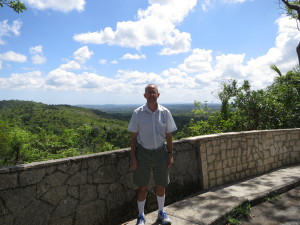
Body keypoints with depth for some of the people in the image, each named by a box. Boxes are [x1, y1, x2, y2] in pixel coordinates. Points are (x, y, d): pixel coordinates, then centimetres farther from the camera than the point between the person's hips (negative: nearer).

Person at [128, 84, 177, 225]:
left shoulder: (165, 112, -2)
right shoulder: (137, 113, -6)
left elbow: (169, 136, 4)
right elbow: (134, 137, -2)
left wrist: (170, 154, 1)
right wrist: (133, 157, -5)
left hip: (160, 151, 2)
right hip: (143, 152, -1)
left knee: (161, 185, 14)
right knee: (142, 187, 8)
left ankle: (161, 213, 36)